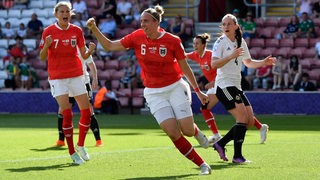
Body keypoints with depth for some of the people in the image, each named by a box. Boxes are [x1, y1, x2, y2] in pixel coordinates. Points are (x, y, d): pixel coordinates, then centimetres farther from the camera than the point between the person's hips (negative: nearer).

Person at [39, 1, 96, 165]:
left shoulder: (77, 30, 2)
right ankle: (72, 153, -2)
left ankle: (80, 145, 21)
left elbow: (84, 55, 3)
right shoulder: (49, 31, -5)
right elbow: (42, 57, -4)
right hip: (57, 77, -3)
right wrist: (46, 46, -24)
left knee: (86, 112, -1)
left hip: (76, 76, 3)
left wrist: (90, 50, -19)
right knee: (67, 114, -13)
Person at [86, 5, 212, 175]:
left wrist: (198, 91, 3)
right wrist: (94, 29, -13)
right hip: (154, 93, 2)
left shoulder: (172, 41, -10)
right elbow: (109, 45, 0)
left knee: (187, 130, -9)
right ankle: (202, 165, 0)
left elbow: (185, 68, -1)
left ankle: (197, 131, 32)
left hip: (175, 87, -2)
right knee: (173, 133, -13)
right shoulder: (137, 37, -4)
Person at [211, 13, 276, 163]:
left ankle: (220, 144, 13)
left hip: (236, 86, 8)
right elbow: (213, 64, -20)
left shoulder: (241, 42, 14)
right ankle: (237, 156, -13)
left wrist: (264, 62, 12)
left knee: (250, 121, 4)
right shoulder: (220, 42, -7)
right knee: (243, 118, -17)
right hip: (224, 85, -8)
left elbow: (248, 62, 28)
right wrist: (231, 56, -30)